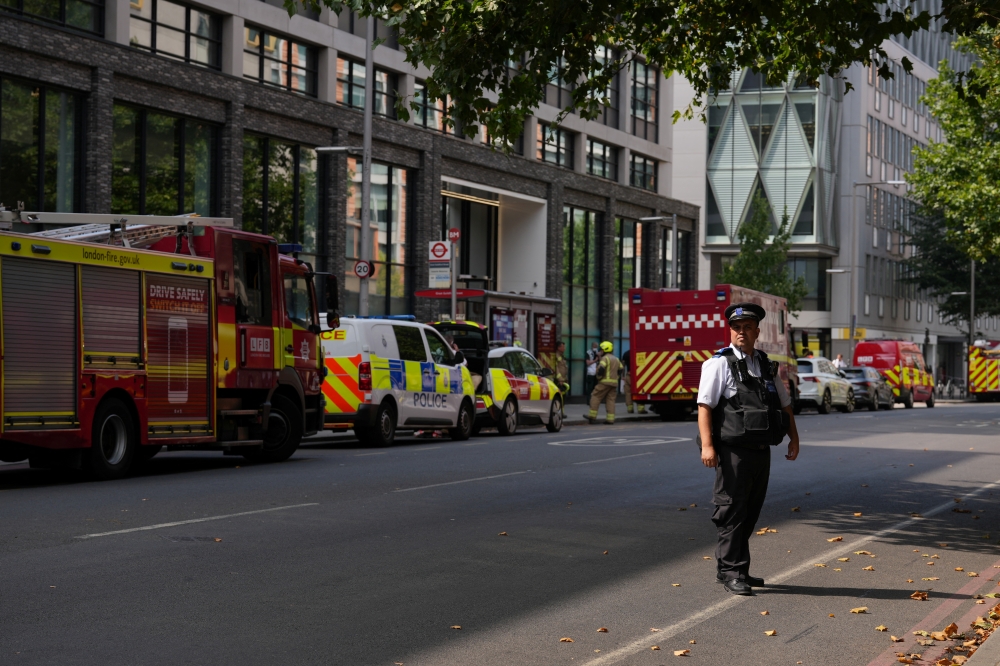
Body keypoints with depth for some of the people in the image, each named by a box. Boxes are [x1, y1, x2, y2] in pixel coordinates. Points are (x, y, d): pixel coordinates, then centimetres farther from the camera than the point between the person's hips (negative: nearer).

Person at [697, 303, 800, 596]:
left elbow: (785, 404, 23)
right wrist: (707, 445, -21)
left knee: (750, 512, 11)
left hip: (761, 450, 7)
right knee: (732, 511, -4)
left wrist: (794, 438, 13)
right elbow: (705, 405, -12)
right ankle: (732, 572, 1)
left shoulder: (766, 365, 15)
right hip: (734, 450, -7)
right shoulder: (720, 363, -4)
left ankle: (727, 568, 21)